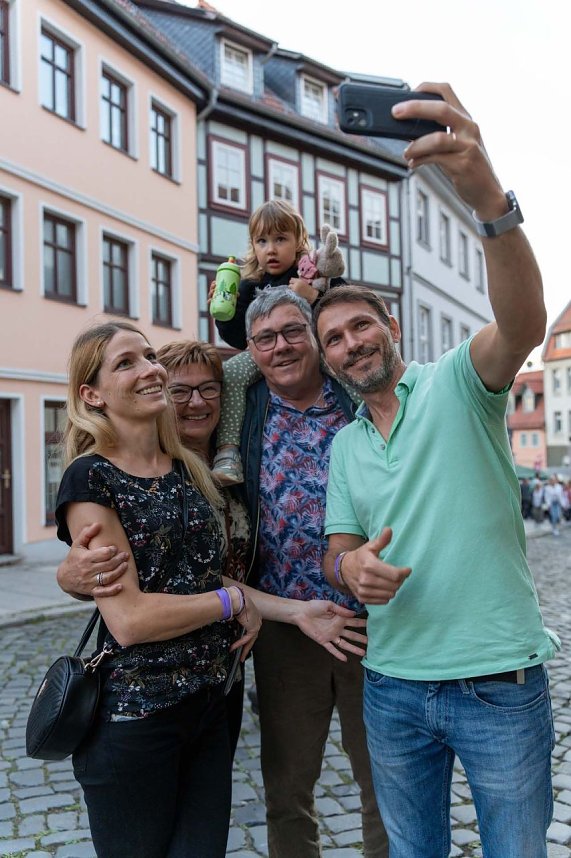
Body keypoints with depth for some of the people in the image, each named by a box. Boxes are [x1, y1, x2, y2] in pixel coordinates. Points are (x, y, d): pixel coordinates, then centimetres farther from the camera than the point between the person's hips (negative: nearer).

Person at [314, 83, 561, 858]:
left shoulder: (455, 382, -6)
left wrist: (489, 198, -44)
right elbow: (340, 551, 10)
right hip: (392, 684, 5)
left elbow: (522, 324, -27)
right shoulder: (344, 446, 10)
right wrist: (350, 567, -15)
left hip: (499, 681, -4)